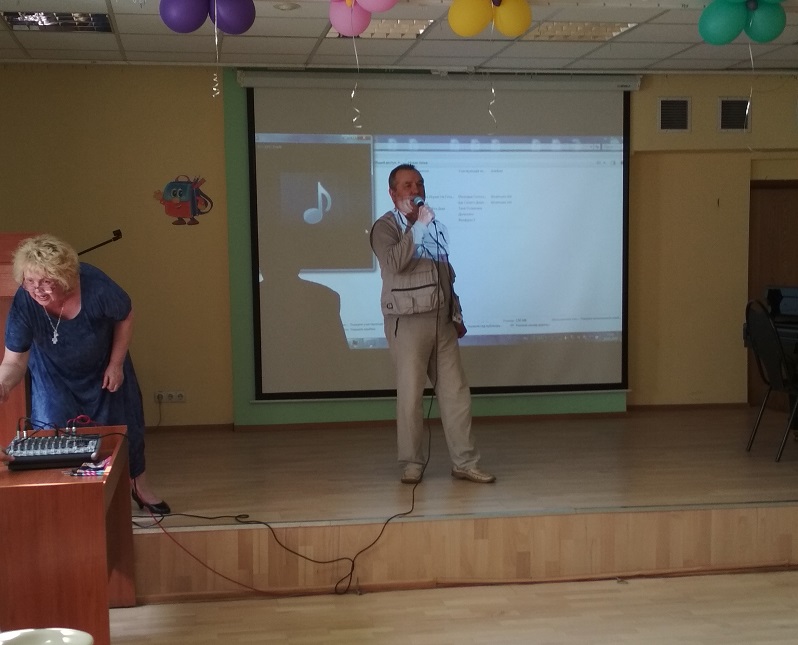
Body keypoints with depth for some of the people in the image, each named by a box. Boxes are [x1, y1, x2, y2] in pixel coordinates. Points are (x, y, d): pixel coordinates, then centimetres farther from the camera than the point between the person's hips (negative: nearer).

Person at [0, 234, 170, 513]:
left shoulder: (95, 286, -38)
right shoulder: (23, 304, -34)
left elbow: (125, 317, -17)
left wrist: (116, 364, -13)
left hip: (103, 366, 0)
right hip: (54, 374, 0)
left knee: (124, 424, 12)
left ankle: (139, 485, 36)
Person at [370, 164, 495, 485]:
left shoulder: (435, 225, 16)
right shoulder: (386, 227, -5)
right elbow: (393, 263, -25)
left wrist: (457, 315, 18)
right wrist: (417, 226, -24)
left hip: (442, 320, 6)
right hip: (407, 322, -6)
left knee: (456, 392, 4)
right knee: (410, 395, -1)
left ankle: (464, 462, 9)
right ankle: (413, 463, 11)